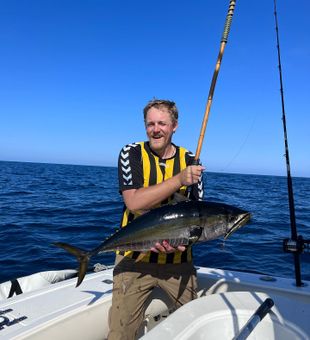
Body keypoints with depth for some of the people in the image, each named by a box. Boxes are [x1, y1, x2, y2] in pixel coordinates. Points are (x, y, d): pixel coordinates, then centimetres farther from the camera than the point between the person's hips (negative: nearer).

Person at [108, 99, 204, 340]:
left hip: (178, 258, 3)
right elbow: (134, 202, -21)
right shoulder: (132, 153, -6)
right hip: (135, 256, -2)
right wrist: (179, 179, -26)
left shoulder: (189, 160, 1)